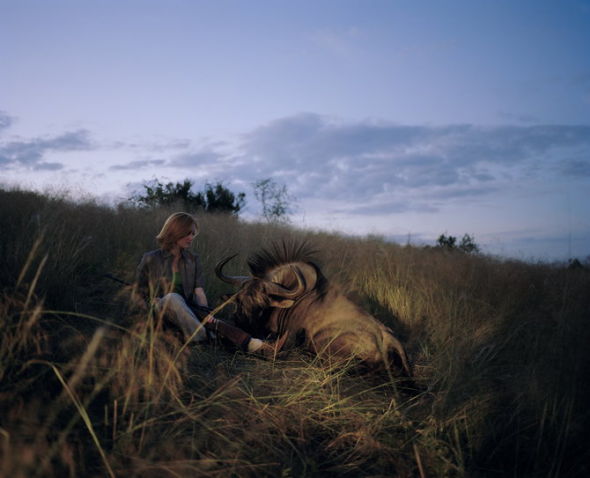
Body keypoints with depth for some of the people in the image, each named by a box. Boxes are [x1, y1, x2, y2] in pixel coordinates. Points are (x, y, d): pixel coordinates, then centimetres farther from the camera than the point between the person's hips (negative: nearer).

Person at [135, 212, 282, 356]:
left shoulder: (193, 260, 11)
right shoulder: (150, 259, 3)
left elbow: (199, 293, -1)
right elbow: (139, 293, 8)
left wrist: (206, 316, -20)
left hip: (186, 311, 2)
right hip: (159, 311, -2)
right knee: (173, 297, -38)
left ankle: (257, 346, -54)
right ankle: (201, 339, -51)